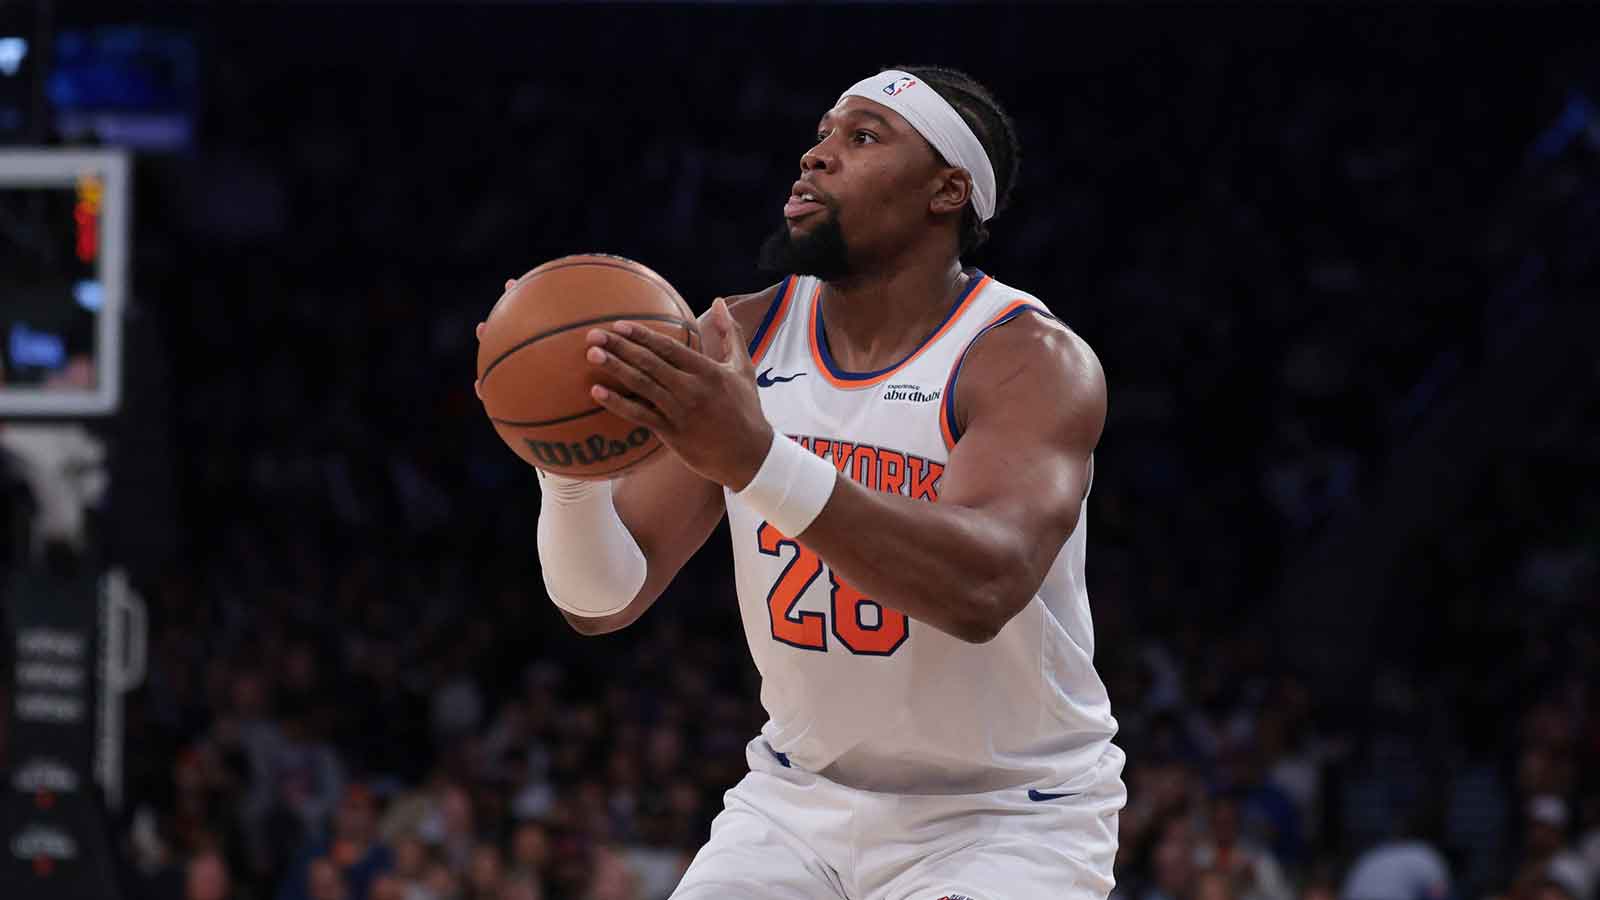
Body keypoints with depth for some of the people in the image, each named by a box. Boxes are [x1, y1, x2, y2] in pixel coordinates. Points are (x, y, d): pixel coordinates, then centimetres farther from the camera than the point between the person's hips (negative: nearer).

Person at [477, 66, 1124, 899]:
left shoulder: (1031, 359, -18)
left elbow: (984, 587, -37)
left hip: (1007, 822, -5)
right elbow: (604, 602, -6)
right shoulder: (739, 340, -2)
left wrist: (756, 459, -48)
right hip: (802, 799, 5)